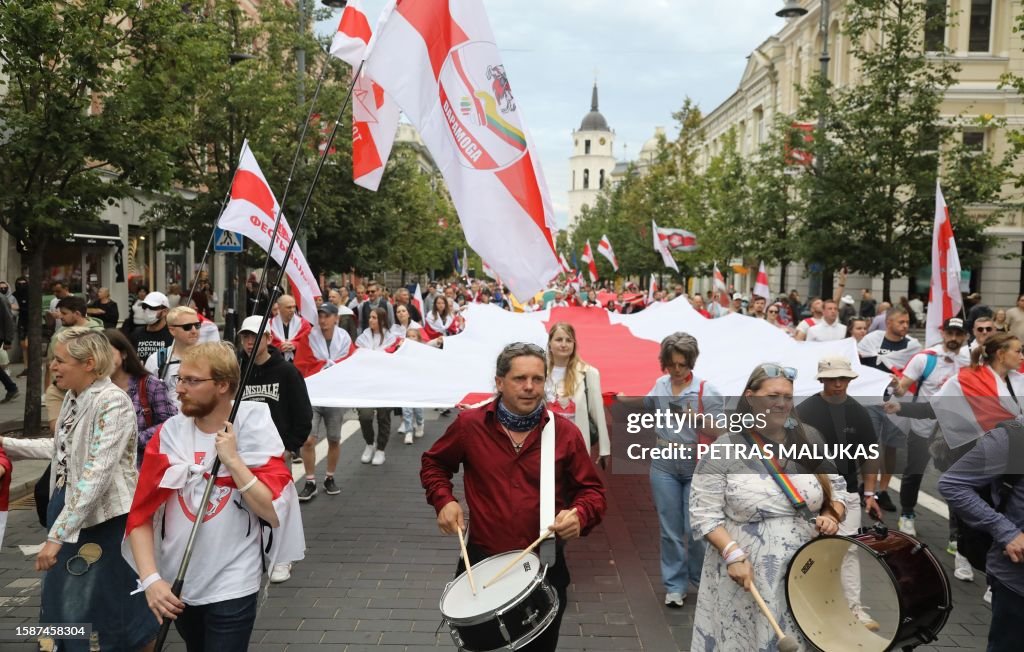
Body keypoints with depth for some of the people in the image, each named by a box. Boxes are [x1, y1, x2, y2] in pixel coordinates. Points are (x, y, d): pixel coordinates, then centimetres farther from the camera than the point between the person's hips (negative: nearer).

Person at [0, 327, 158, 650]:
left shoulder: (112, 402, -23)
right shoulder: (73, 396, 6)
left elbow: (97, 475, -28)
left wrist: (56, 535, -29)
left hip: (103, 518, -9)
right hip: (67, 508, 9)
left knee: (102, 607, 3)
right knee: (63, 603, 20)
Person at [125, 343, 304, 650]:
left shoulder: (253, 430, -10)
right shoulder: (170, 433, -3)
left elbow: (274, 512, -17)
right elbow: (141, 514, -4)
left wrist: (232, 460, -21)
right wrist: (150, 578, -15)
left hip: (232, 588, -4)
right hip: (176, 585, 4)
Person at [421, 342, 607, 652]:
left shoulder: (565, 432, -7)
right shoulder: (469, 424, -6)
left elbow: (592, 490, 1)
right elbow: (434, 463, 11)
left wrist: (580, 515, -20)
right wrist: (443, 500, -6)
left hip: (544, 565, 0)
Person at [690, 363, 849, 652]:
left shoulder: (809, 440, 4)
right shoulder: (723, 450, -8)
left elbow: (838, 490, 13)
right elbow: (705, 514, -8)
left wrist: (831, 516, -7)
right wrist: (733, 554, -19)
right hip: (747, 573, -3)